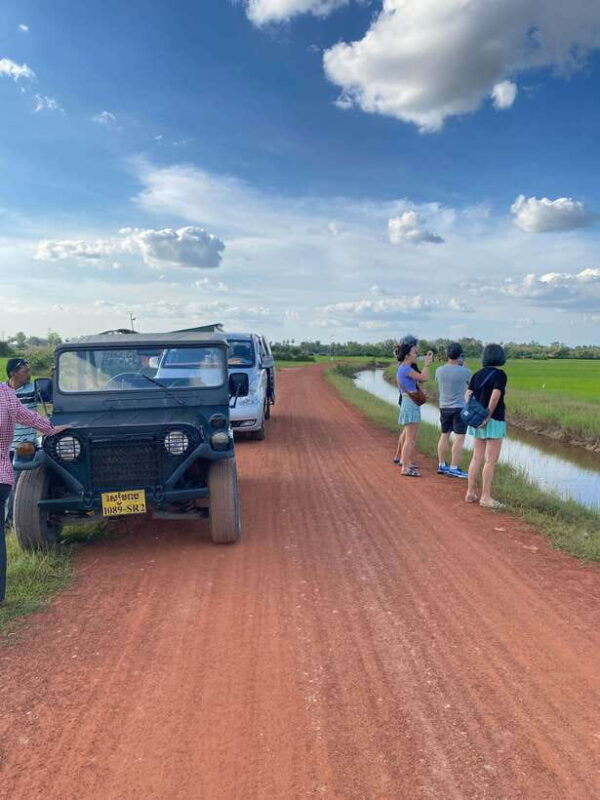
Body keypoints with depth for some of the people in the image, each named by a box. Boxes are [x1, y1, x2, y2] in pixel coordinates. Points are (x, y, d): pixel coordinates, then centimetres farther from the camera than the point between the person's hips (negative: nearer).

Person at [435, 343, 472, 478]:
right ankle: (454, 468, -1)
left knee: (444, 435, 15)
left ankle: (441, 465, 21)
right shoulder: (464, 372, -14)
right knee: (459, 438, -1)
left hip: (443, 407, 5)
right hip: (459, 407, -5)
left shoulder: (439, 370, -2)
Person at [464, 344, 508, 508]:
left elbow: (467, 395, 3)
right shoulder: (500, 374, -9)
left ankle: (471, 493, 17)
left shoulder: (477, 375, 9)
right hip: (494, 421, -7)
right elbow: (495, 396, -19)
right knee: (491, 460, -1)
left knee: (477, 457, 13)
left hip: (477, 421, 7)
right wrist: (488, 415, -14)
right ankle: (485, 496, 1)